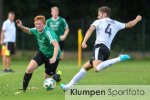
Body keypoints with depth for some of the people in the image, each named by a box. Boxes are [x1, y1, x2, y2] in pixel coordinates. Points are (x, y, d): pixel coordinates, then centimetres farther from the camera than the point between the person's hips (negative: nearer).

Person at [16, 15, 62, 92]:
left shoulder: (48, 32, -30)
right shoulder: (36, 30, -8)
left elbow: (56, 45, -41)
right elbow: (28, 31, 16)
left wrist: (54, 58, -54)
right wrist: (21, 27, -4)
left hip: (51, 56, -5)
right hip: (42, 53, 5)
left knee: (47, 78, 4)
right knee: (29, 68, -14)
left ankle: (57, 76, 37)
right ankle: (23, 89, -1)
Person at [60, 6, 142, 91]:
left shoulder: (99, 22, 12)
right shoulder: (115, 24, 24)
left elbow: (90, 30, -6)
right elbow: (129, 25, 35)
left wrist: (84, 42, -18)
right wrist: (137, 19, 55)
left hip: (100, 46, -8)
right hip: (107, 50, 8)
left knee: (97, 68, -36)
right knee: (85, 67, 18)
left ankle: (119, 59, -41)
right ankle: (69, 86, 17)